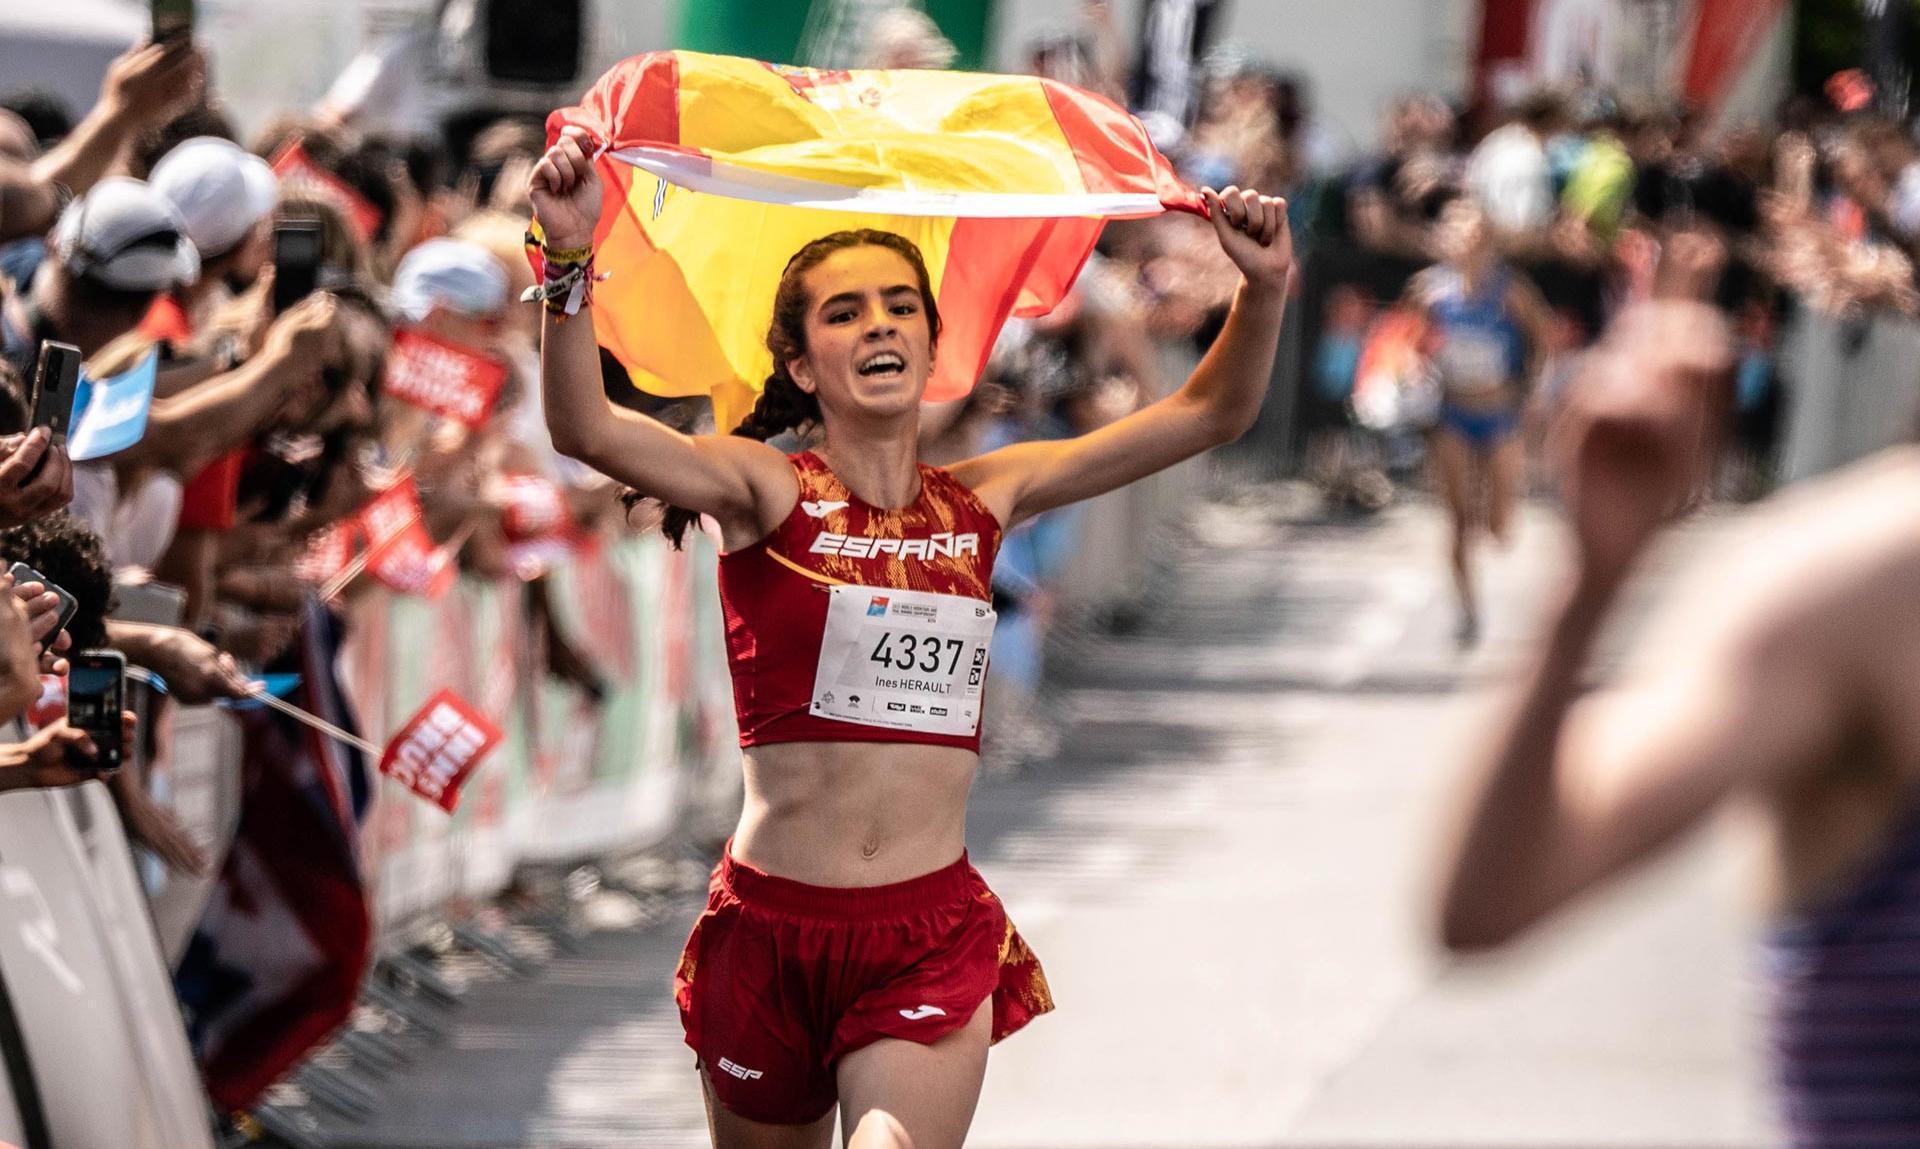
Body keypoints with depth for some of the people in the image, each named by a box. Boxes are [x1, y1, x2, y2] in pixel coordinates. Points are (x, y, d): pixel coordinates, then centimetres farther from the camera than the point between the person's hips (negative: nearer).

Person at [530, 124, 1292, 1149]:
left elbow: (1210, 415, 10)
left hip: (935, 937, 2)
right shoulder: (767, 490, -2)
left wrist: (1264, 289, -7)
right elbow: (586, 429, -20)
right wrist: (569, 260, -34)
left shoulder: (982, 499, 9)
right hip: (772, 934, -1)